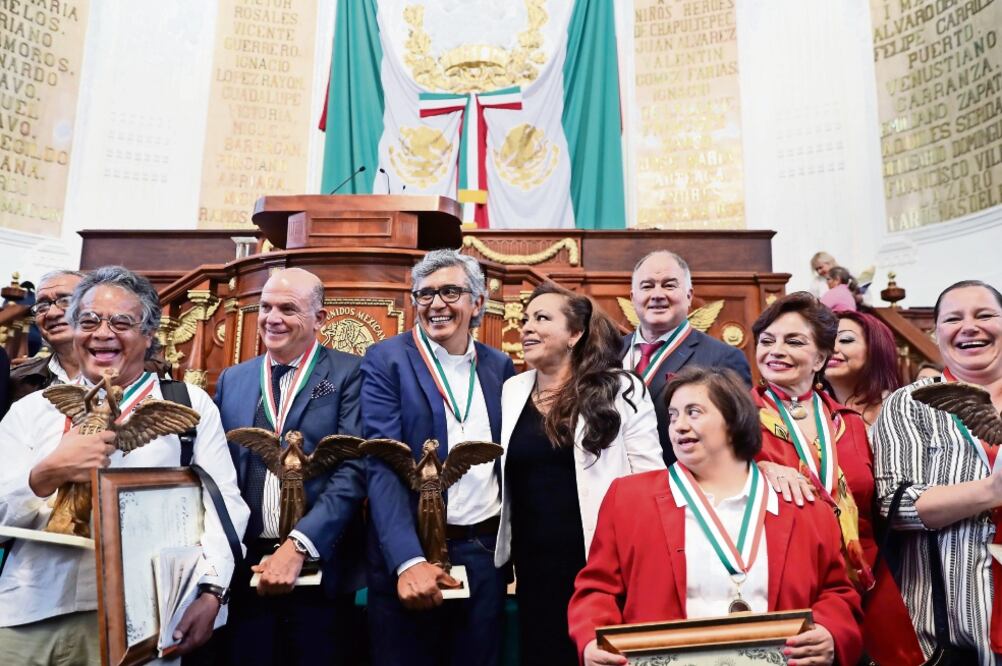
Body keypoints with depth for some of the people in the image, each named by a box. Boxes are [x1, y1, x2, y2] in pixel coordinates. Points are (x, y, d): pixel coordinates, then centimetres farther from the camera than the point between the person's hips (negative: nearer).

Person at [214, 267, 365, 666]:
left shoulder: (349, 374, -5)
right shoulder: (232, 380, 10)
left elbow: (354, 470, -14)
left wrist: (298, 546, -20)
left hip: (319, 567, -3)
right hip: (246, 565, 4)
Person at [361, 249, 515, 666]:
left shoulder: (499, 365, 7)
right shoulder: (386, 360, -5)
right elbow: (382, 466, -13)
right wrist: (409, 560, -23)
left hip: (485, 553, 4)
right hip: (409, 553, -3)